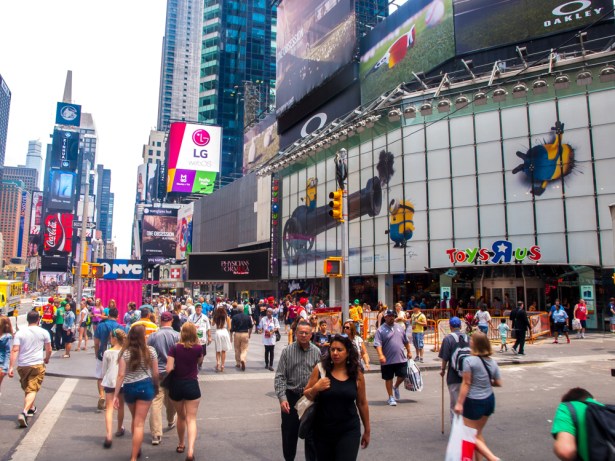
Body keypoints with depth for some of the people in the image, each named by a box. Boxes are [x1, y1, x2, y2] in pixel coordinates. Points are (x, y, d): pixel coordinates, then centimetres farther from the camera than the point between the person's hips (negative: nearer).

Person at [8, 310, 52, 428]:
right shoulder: (44, 332, -1)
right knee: (32, 390, -4)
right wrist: (47, 359, 25)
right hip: (37, 365, -3)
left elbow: (15, 350, -8)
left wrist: (11, 367, -8)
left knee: (27, 388, 22)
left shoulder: (20, 333, 1)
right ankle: (24, 412, -25)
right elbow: (49, 350, 5)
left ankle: (31, 408, 41)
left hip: (22, 365, 3)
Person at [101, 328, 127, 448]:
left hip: (109, 382, -2)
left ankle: (108, 435, -14)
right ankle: (119, 429, 36)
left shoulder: (107, 353, -5)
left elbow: (104, 371, 2)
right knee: (120, 406, 20)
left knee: (109, 408, -1)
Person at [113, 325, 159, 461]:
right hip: (145, 386, -2)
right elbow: (155, 373, 0)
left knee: (135, 420, 24)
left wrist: (116, 395, -4)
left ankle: (137, 449, 41)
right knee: (139, 423, 2)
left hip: (129, 388, 2)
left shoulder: (125, 352, -8)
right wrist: (156, 388, 16)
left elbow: (121, 375, -10)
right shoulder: (150, 351, -6)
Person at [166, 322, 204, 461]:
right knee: (191, 419, 2)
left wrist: (177, 367, 8)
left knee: (181, 416, 22)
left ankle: (181, 444, 38)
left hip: (176, 385, 2)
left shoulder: (174, 348, -9)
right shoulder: (198, 348, -8)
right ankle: (190, 449, -15)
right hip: (192, 385, -2)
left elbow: (168, 369, -13)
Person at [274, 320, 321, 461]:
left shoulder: (316, 352, -1)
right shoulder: (287, 351, -6)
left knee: (311, 434, 10)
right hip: (291, 397, -1)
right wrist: (282, 398, -16)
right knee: (289, 433, 12)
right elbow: (280, 376, -7)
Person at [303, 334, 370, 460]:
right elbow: (306, 395, 3)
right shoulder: (320, 369, -6)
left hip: (349, 431, 0)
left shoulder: (357, 375, -2)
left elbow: (362, 404, 8)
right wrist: (316, 388, -17)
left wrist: (367, 430, 14)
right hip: (323, 431, 1)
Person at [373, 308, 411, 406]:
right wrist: (381, 355, -26)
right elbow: (377, 344, -15)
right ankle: (391, 398, 21)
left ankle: (396, 387, 35)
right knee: (388, 379, 6)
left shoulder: (399, 328, 10)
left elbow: (406, 341, 20)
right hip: (387, 360, -4)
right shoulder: (381, 330, -7)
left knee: (402, 375, 4)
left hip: (401, 359, 4)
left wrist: (409, 351, 18)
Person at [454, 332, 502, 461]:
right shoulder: (492, 362, 0)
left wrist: (459, 403, -11)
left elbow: (466, 384, -17)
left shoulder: (469, 360, -18)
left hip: (474, 402, -7)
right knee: (478, 433, 21)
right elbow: (498, 383, 5)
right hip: (489, 400, 7)